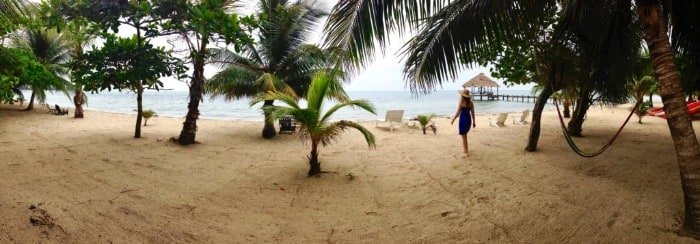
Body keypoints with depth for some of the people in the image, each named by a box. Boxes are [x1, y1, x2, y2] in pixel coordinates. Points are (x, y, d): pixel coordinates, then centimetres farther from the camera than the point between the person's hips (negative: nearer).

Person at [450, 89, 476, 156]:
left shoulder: (461, 102, -13)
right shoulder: (471, 103, 2)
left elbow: (457, 113, -12)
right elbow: (472, 113, 6)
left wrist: (453, 120, -1)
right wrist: (474, 122, 13)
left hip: (463, 119, -6)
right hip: (468, 119, 6)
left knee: (463, 136, 4)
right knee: (464, 135, 22)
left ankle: (466, 153, 8)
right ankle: (466, 150, 29)